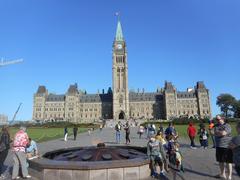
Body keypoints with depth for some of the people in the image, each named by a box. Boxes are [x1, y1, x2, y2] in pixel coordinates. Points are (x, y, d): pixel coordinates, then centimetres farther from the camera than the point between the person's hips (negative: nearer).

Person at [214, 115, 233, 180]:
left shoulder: (227, 126, -11)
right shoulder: (216, 126, 9)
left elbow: (223, 133, -24)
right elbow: (215, 134, 1)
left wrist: (217, 132, -10)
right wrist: (221, 133, -12)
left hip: (226, 147, -7)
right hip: (218, 146, 7)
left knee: (228, 162, 1)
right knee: (220, 161, 17)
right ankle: (222, 174, 33)